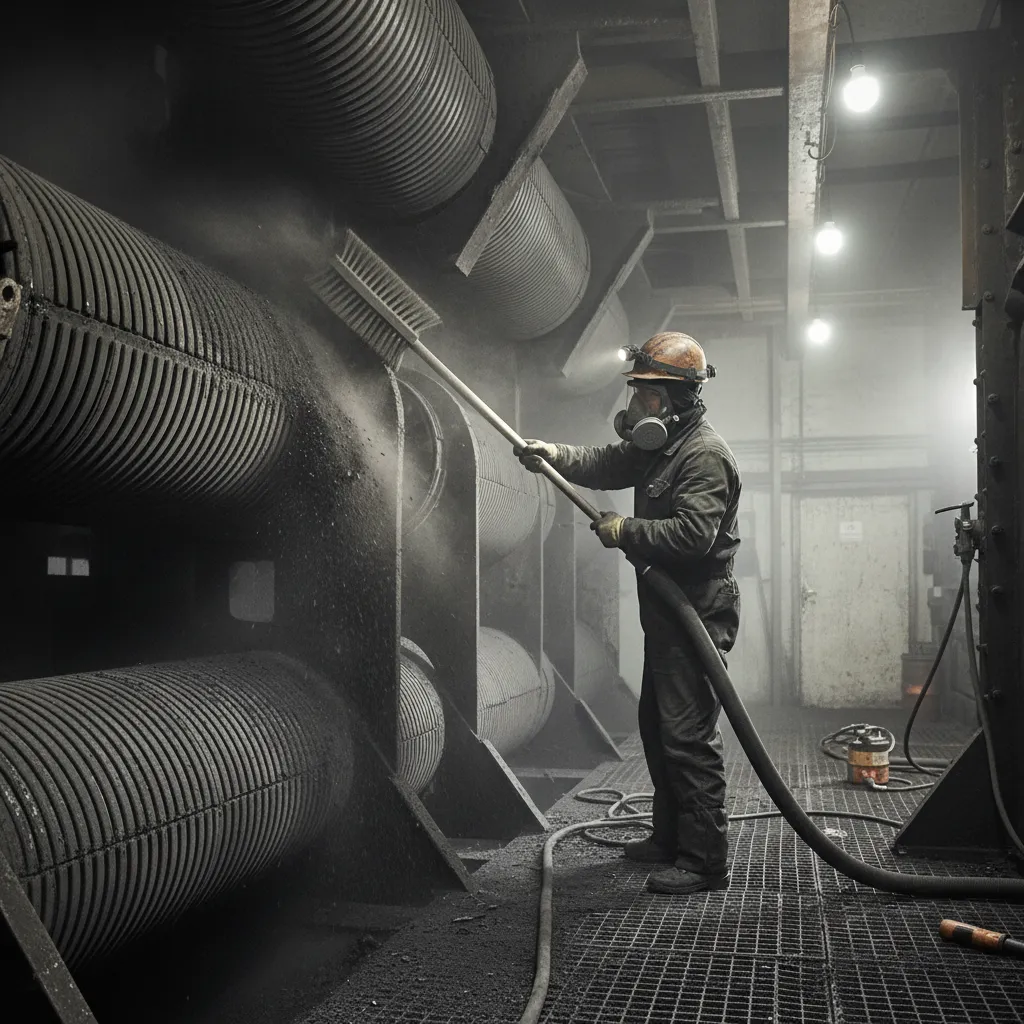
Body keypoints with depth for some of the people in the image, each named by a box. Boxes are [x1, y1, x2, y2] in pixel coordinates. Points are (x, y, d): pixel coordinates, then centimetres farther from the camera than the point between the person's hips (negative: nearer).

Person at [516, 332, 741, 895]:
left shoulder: (705, 454, -18)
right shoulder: (657, 443, 14)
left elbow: (693, 533, -27)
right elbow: (605, 465, 15)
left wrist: (625, 531, -17)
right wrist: (555, 455, -2)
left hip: (696, 612, -11)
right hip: (667, 611, 11)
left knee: (688, 735, -8)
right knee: (657, 725, 19)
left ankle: (706, 861, 1)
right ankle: (669, 838, 33)